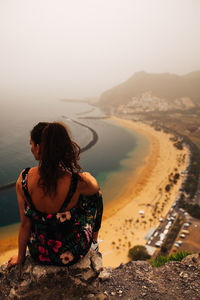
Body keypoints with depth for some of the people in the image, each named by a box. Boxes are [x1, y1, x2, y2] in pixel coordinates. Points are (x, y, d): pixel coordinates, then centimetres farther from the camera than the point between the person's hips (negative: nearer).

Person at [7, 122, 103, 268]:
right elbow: (96, 188, -4)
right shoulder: (79, 181, -29)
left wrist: (20, 257, 7)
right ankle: (94, 241, 42)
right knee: (96, 196, 18)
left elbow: (25, 224, -11)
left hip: (38, 254, 3)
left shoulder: (24, 179, -22)